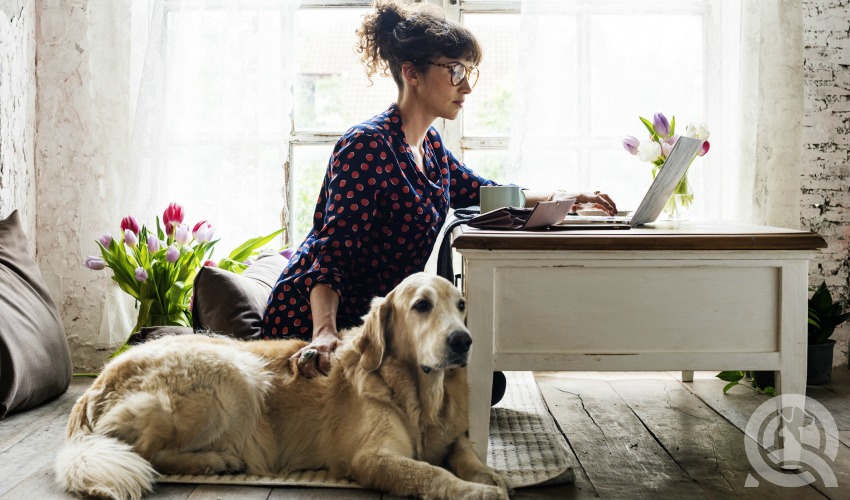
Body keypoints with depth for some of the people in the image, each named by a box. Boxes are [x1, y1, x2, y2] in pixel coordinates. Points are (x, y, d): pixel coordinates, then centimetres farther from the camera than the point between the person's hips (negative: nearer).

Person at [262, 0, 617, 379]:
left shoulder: (428, 143, 6)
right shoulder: (367, 146, -22)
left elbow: (475, 191, 21)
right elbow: (332, 247, -30)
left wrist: (557, 197, 9)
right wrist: (325, 332, -46)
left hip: (378, 316, 9)